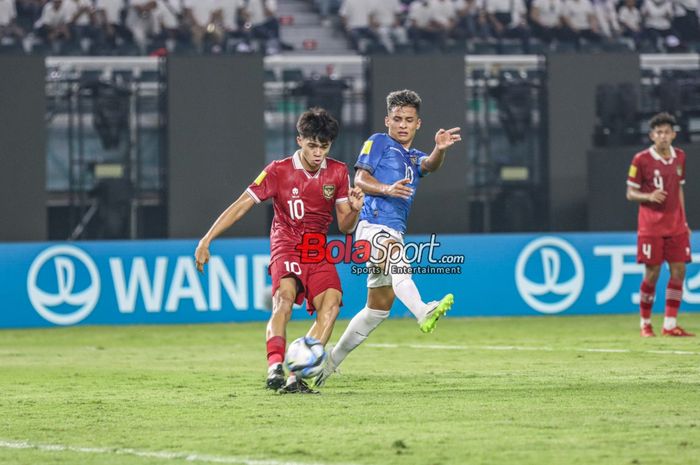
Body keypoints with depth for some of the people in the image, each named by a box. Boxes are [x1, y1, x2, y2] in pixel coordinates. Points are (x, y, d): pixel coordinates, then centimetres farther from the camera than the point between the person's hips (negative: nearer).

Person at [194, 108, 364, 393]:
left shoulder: (338, 173, 3)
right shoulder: (279, 171, -7)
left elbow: (345, 226, 8)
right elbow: (241, 206, -7)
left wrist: (355, 210, -16)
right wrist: (206, 240, -14)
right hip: (286, 247, -3)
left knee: (331, 302, -23)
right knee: (284, 296, -31)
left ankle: (296, 377, -27)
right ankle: (275, 369, -48)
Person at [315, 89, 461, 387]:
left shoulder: (414, 158, 24)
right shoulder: (378, 143, 8)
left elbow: (430, 165, 1)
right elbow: (360, 179, -3)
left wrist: (440, 149, -23)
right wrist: (387, 189, -23)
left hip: (395, 233, 8)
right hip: (374, 226, -8)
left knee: (379, 306, 10)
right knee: (397, 262, -37)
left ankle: (332, 360, 21)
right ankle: (423, 313, -65)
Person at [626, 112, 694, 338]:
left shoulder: (679, 157, 8)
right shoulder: (641, 159, -7)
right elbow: (630, 193, -2)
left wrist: (683, 221, 15)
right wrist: (649, 196, -22)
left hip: (675, 224, 5)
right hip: (651, 225, -5)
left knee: (679, 270, -3)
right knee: (652, 273, -5)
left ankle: (670, 324, 1)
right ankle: (645, 324, 9)